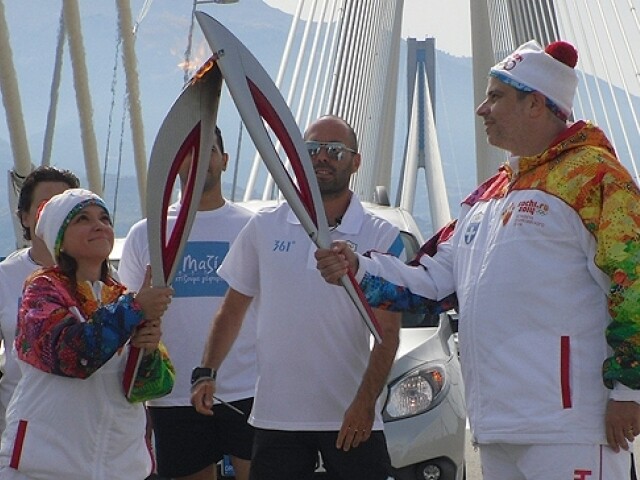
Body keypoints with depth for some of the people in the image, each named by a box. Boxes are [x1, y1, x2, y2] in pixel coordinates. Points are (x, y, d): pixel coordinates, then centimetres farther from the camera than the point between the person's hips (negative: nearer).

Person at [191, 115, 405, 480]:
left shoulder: (381, 238, 0)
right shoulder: (265, 227, 7)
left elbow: (388, 333, -4)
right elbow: (234, 308, 13)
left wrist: (365, 401, -15)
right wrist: (207, 373, 1)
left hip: (352, 420, -2)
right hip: (276, 418, 2)